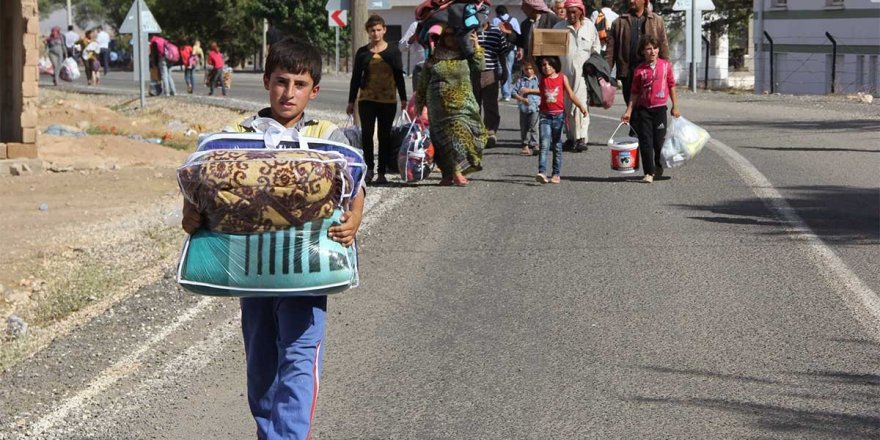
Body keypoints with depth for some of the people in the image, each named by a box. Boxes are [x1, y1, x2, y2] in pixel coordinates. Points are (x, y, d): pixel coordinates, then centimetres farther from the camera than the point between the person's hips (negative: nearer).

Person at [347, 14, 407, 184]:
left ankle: (382, 173, 8)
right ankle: (369, 167, 7)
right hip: (366, 100, 0)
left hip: (388, 101, 0)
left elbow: (399, 76, 6)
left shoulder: (393, 51, 4)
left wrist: (403, 99, 1)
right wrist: (351, 102, 8)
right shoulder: (362, 53, 6)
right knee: (366, 134, -10)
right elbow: (355, 78, 9)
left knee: (385, 136, 1)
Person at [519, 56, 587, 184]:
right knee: (544, 145, -12)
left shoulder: (562, 78, 1)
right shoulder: (542, 79, 5)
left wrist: (581, 106, -7)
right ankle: (542, 172, -22)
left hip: (558, 115, 0)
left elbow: (570, 94, 2)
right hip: (545, 116, 0)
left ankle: (556, 174, 15)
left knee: (557, 145, 8)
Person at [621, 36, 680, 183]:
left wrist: (675, 106, 9)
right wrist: (628, 112, -1)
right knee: (645, 142, -2)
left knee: (659, 141, 5)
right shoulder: (639, 70, -1)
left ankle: (658, 168, 27)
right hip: (643, 109, 0)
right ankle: (649, 172, 2)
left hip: (660, 108, 0)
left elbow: (671, 86, 9)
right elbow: (635, 93, 4)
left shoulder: (666, 65, 1)